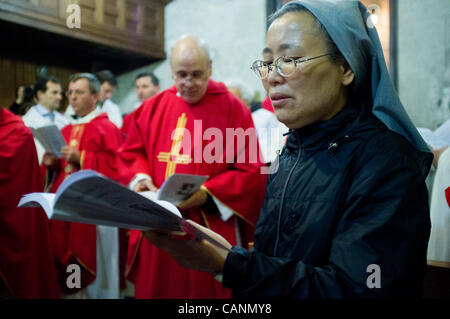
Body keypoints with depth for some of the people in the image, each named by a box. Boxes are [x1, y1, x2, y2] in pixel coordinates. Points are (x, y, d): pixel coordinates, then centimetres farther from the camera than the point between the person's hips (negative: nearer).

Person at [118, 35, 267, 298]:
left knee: (203, 289, 8)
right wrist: (140, 178, -7)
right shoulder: (153, 107, 8)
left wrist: (207, 192, -20)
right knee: (156, 289, 15)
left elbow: (251, 171, -9)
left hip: (209, 233, -4)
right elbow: (131, 153, 14)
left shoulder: (232, 109, -6)